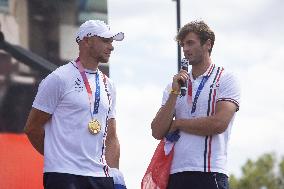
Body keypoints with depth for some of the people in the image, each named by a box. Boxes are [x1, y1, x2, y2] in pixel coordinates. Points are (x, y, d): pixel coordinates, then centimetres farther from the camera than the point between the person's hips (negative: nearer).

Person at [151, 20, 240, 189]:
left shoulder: (226, 79, 3)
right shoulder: (175, 85, 17)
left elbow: (219, 123, -12)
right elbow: (158, 133, 7)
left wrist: (177, 124, 1)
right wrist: (174, 93, -2)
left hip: (209, 174, -4)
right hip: (175, 173, 5)